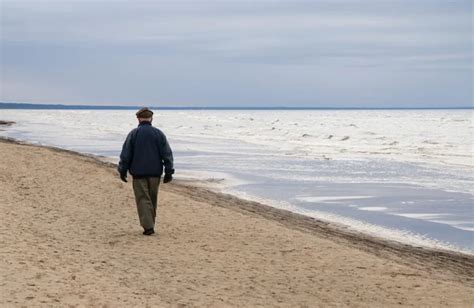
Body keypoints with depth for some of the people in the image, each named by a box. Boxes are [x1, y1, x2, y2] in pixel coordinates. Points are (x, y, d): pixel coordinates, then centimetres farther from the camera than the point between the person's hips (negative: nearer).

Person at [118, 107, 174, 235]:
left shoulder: (133, 134, -4)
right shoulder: (158, 133, 0)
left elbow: (125, 154, -3)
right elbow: (167, 154, -1)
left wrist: (122, 171, 6)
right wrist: (169, 172, 3)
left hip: (138, 173, -2)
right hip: (155, 172, 2)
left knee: (143, 199, -1)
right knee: (152, 199, 15)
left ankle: (148, 226, -12)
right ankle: (150, 224, 21)